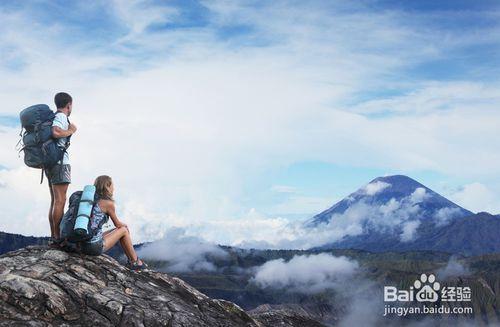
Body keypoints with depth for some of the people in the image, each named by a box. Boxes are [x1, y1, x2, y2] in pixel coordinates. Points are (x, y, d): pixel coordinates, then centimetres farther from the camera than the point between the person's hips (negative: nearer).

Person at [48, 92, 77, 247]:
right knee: (60, 201, -10)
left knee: (54, 201, 11)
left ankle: (53, 237, 12)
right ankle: (57, 237, -12)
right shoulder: (61, 117, -8)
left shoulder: (53, 117, 19)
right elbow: (55, 132, -26)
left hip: (50, 162, 10)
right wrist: (71, 131, -11)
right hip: (60, 162, -10)